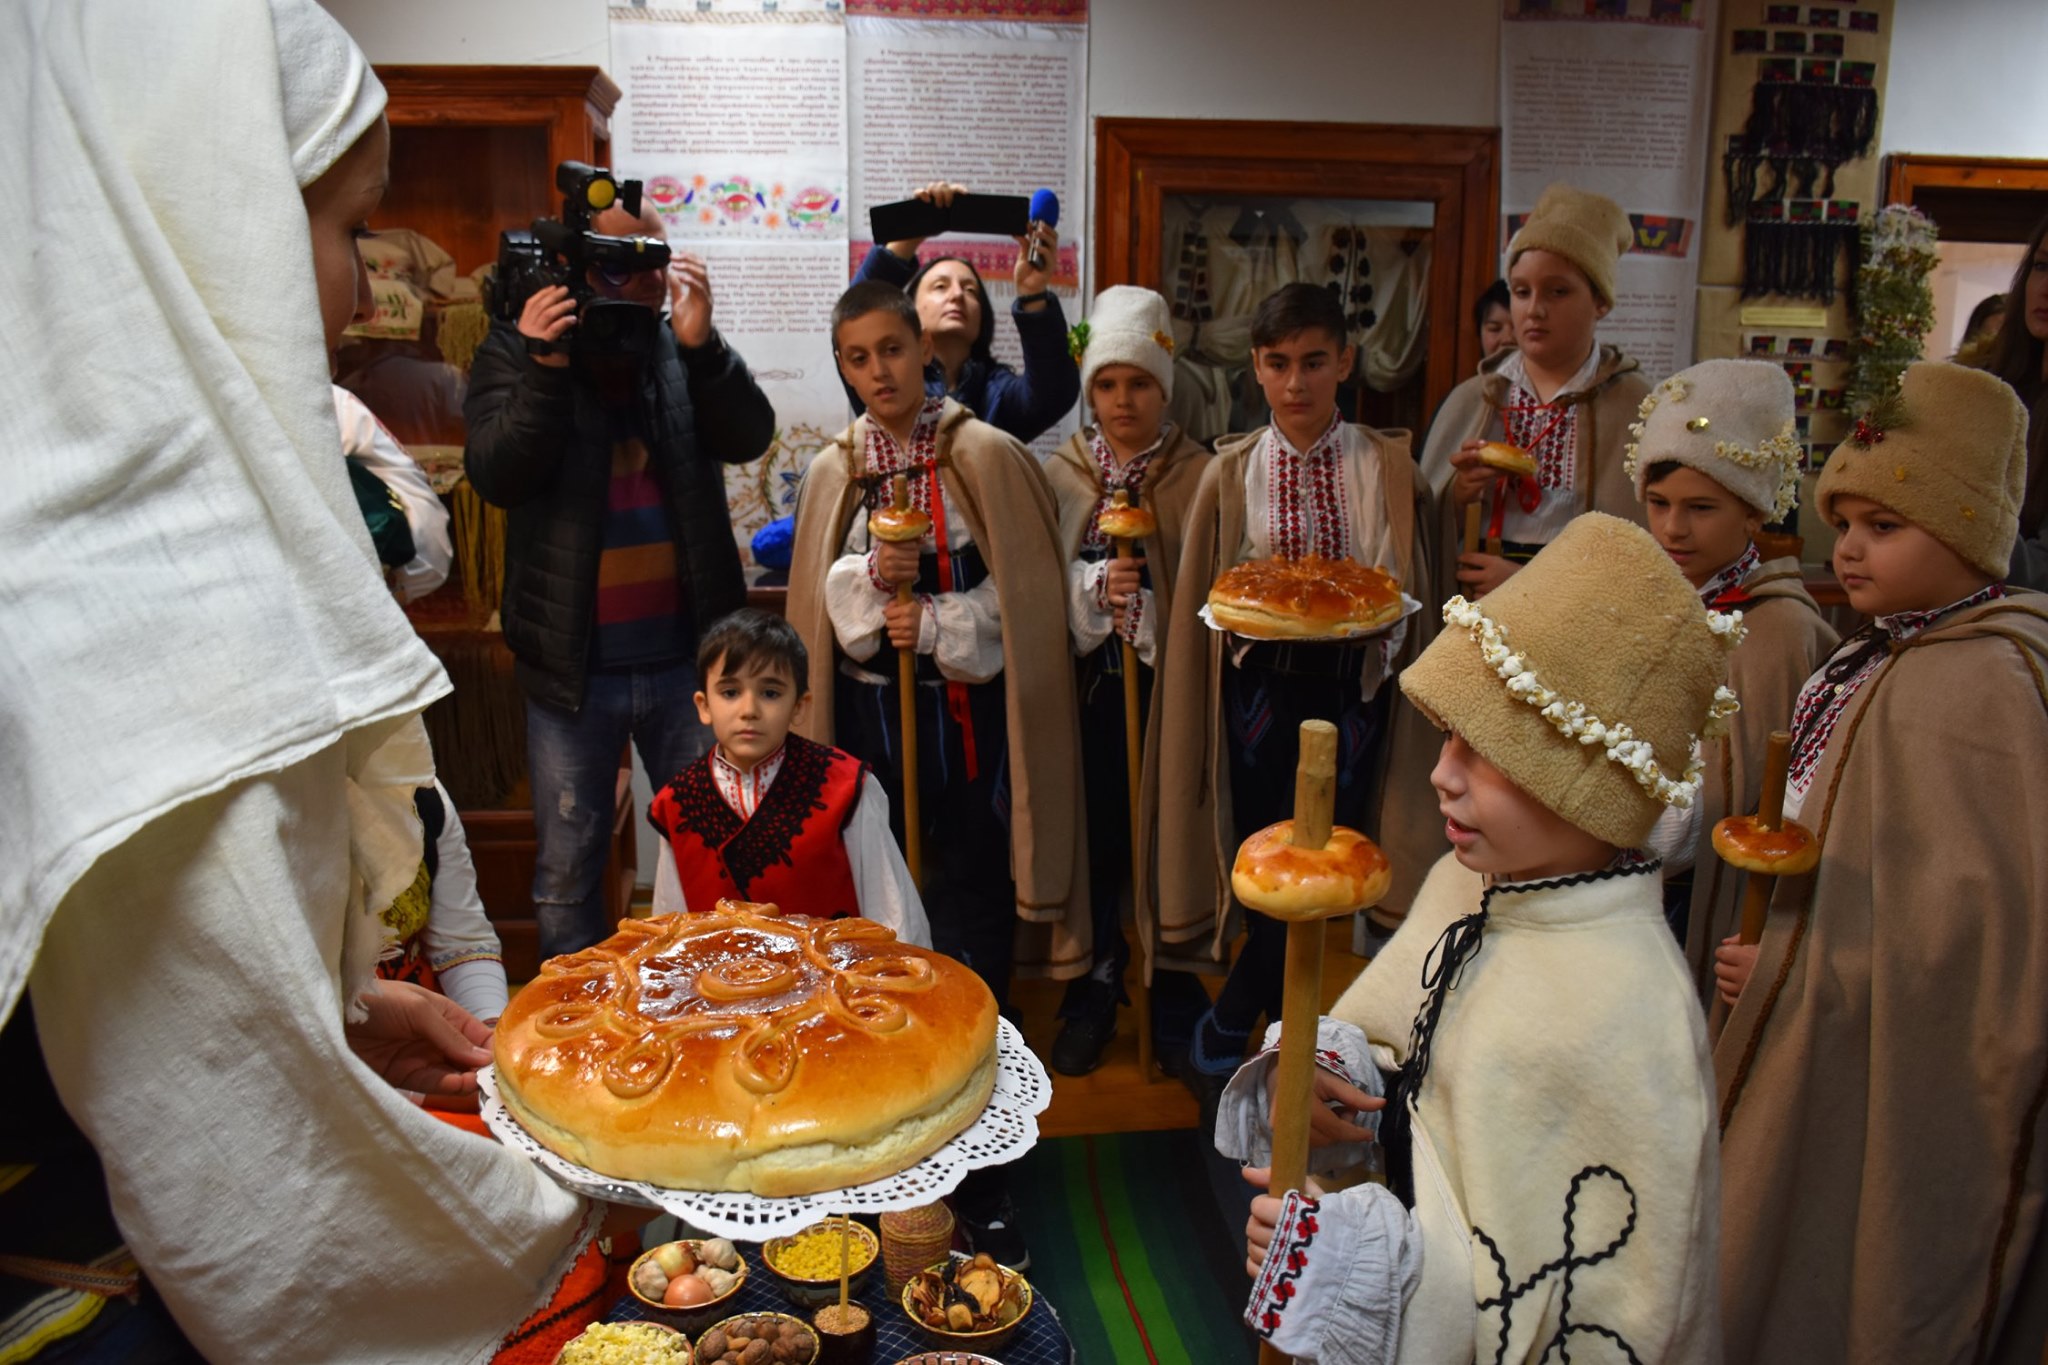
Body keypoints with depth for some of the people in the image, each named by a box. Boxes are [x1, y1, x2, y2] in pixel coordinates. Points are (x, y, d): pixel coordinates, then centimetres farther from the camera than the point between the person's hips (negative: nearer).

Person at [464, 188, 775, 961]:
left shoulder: (681, 348, 6)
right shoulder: (516, 349, 1)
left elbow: (750, 436, -8)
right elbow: (494, 475, -12)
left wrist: (700, 343, -21)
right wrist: (545, 368, -23)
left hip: (684, 657, 2)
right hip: (573, 665, -1)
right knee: (567, 867, 11)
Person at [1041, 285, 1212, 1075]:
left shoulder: (1199, 475, -1)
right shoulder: (1063, 473, 6)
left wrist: (1141, 598, -17)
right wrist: (1097, 584, -17)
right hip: (1090, 685, 2)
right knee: (1093, 838, 8)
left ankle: (1176, 995, 26)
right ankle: (1093, 998, 26)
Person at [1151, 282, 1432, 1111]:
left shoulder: (1388, 468, 3)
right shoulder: (1232, 472, 4)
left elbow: (1413, 594, 5)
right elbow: (1202, 604, 6)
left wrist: (1371, 619, -15)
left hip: (1351, 692, 1)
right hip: (1259, 692, 0)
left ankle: (1219, 1037, 23)